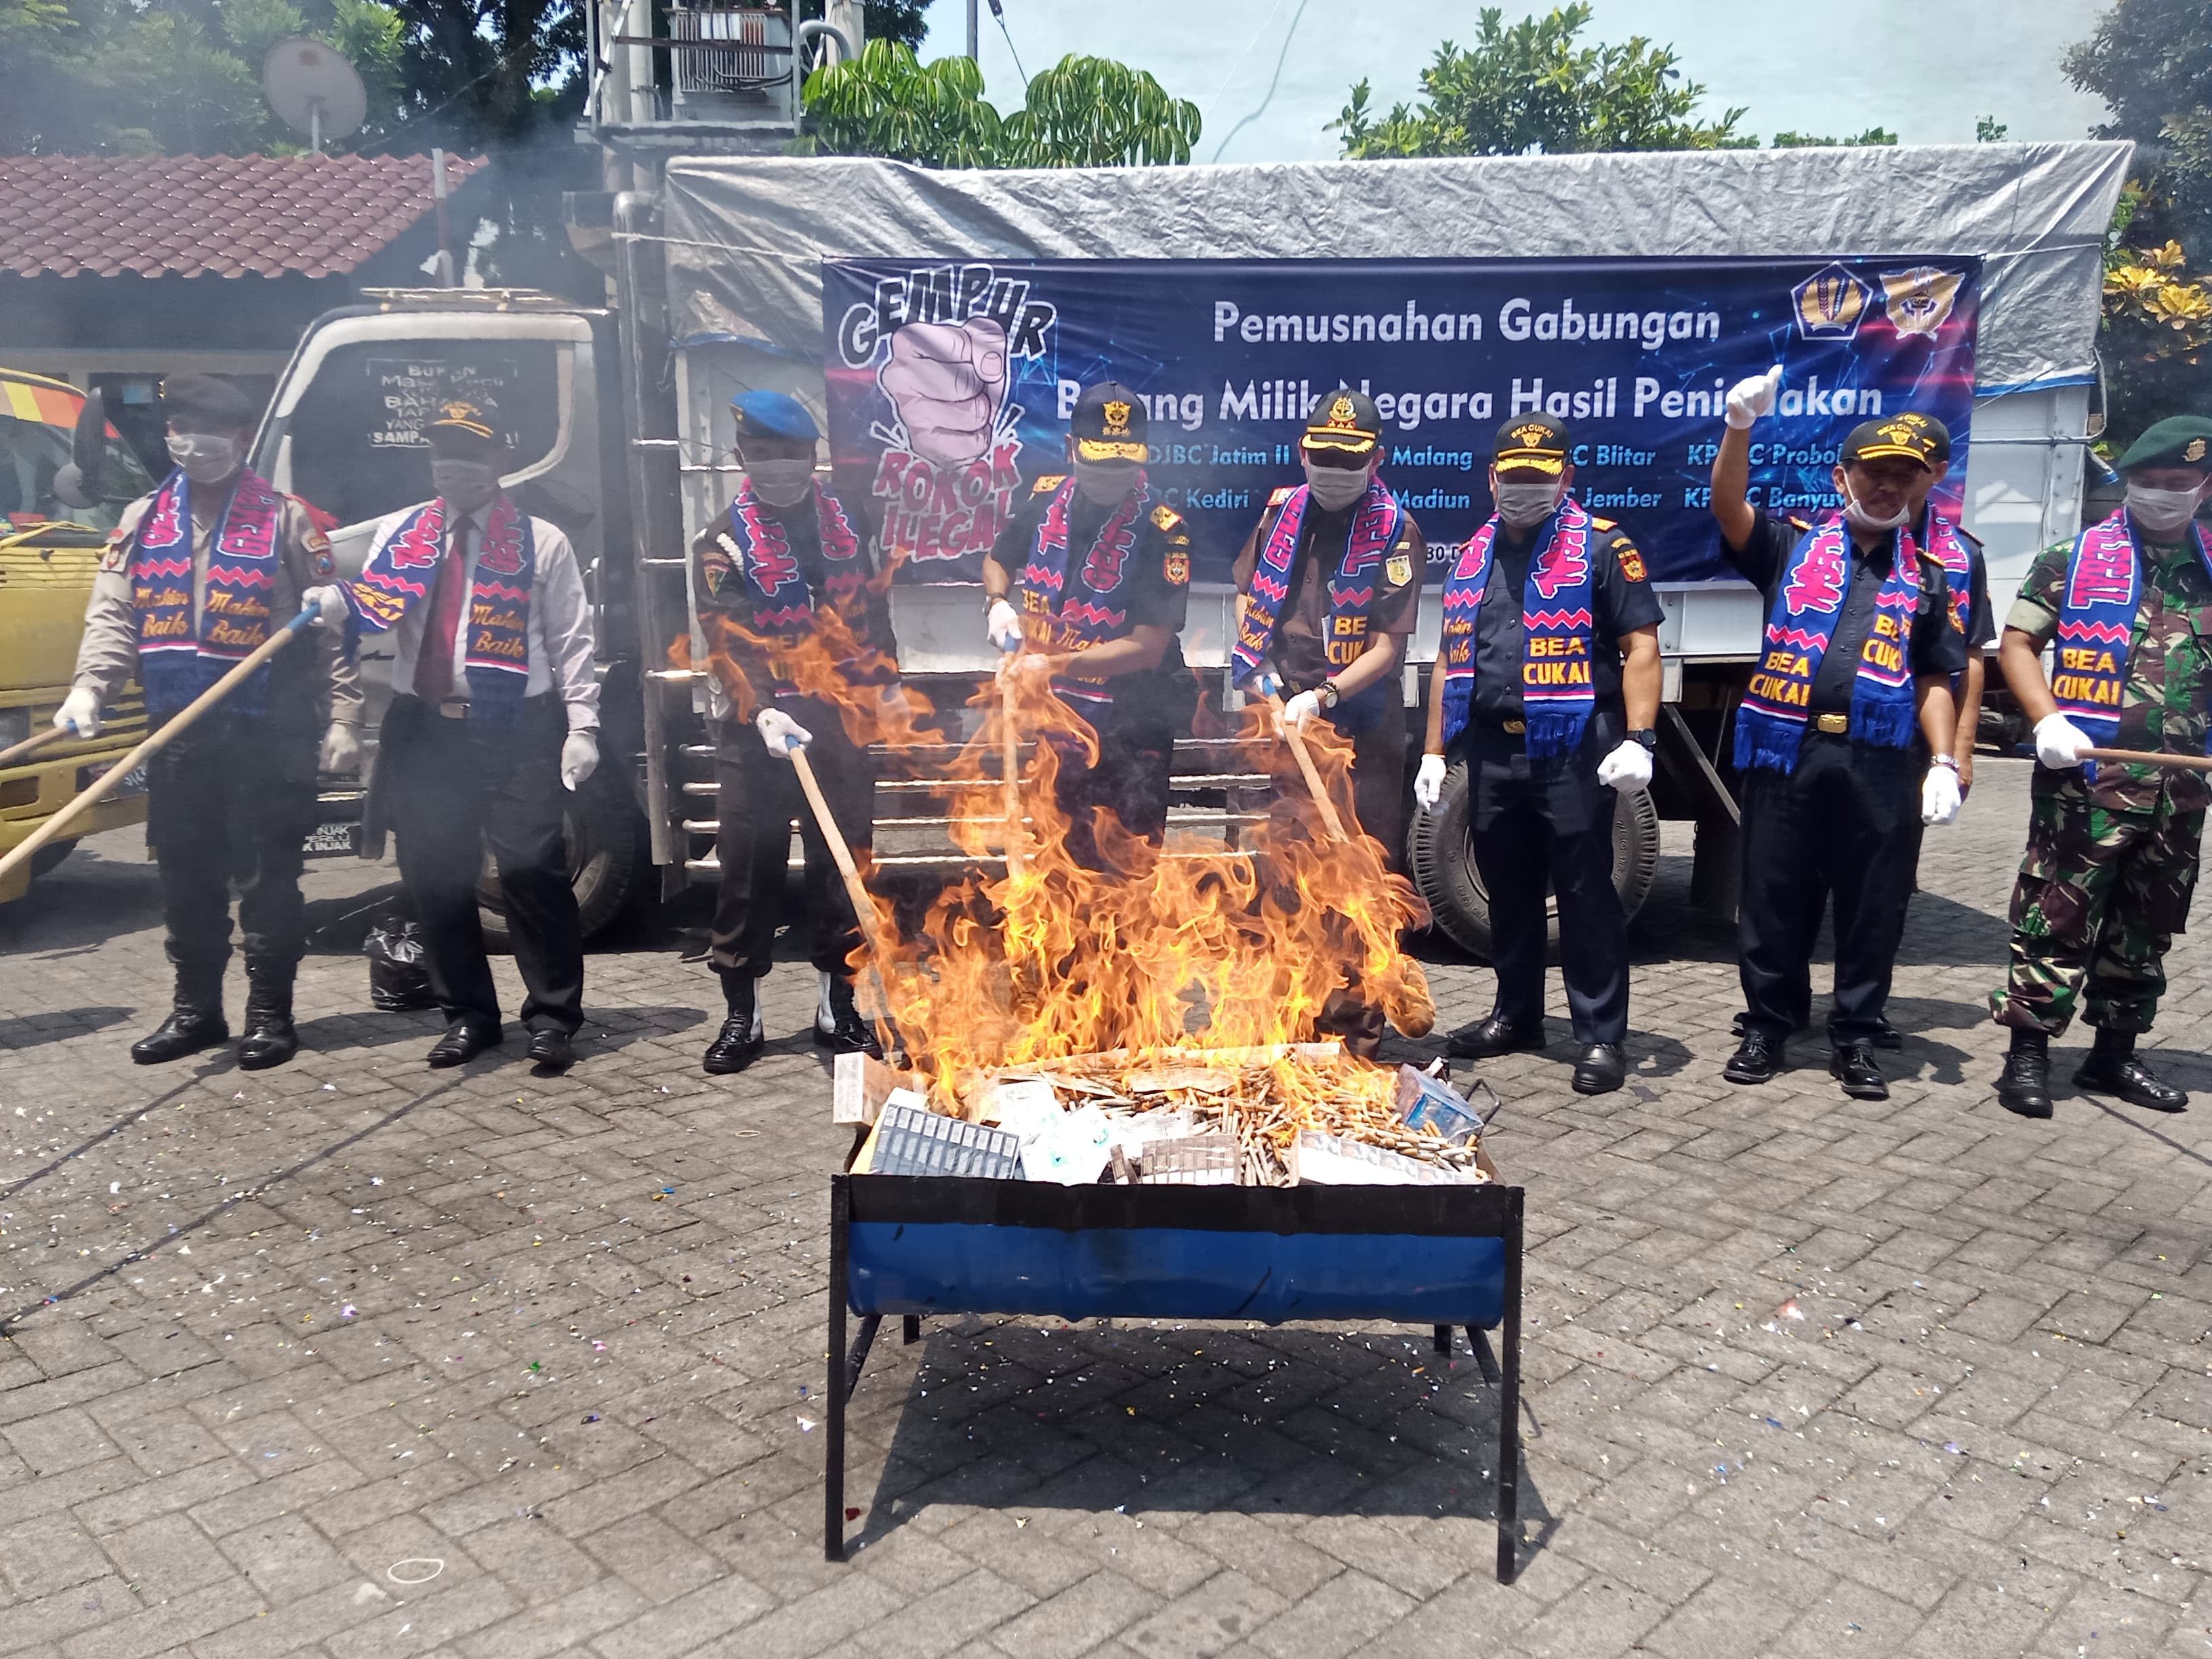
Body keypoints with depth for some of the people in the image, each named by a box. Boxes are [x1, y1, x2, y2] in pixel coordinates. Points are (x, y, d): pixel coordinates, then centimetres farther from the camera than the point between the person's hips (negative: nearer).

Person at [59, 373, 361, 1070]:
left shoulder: (286, 520, 0)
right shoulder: (142, 521, 12)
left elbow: (330, 627, -3)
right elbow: (112, 617, 4)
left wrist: (342, 718, -11)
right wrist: (89, 687, -14)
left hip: (269, 734, -4)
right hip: (178, 733, 5)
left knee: (268, 878, 1)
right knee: (185, 877, 11)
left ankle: (270, 1014, 12)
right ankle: (195, 1010, 24)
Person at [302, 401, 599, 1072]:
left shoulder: (541, 540, 6)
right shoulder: (397, 533, 14)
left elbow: (572, 640, 3)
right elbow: (372, 610, 2)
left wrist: (581, 725, -5)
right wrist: (336, 603, -22)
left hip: (517, 730, -3)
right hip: (423, 728, 4)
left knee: (533, 872, -7)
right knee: (435, 878, 7)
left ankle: (553, 1016, 4)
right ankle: (468, 1016, 20)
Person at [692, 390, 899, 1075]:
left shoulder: (845, 524, 9)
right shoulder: (723, 544, -4)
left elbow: (871, 612, 19)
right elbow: (728, 640, -15)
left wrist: (887, 684, 14)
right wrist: (762, 712, -29)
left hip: (842, 724, 4)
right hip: (758, 732, -3)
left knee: (843, 865, 8)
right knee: (748, 872, 1)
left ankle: (837, 1008, 21)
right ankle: (742, 1017, 13)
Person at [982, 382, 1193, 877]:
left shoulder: (1162, 531, -17)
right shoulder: (1046, 497, -1)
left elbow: (1148, 647, -20)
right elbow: (997, 560, 18)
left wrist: (1056, 663, -28)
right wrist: (998, 604, -3)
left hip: (1127, 728, -5)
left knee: (1125, 866, 5)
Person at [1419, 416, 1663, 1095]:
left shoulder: (1602, 547, -1)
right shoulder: (1473, 557, 16)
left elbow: (1640, 648, -7)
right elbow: (1450, 661, 19)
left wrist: (1637, 739, -18)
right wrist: (1435, 752, 14)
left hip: (1572, 752, -6)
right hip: (1492, 752, 6)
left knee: (1585, 893, -2)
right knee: (1508, 891, 14)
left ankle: (1601, 1036, 5)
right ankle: (1517, 1015, 28)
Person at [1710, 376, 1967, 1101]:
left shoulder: (1925, 578, 15)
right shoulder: (1793, 545, 9)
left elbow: (1933, 680, 13)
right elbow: (1729, 508, -8)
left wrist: (1945, 762, 2)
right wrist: (1740, 427, -24)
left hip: (1878, 764, 2)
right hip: (1785, 754, -1)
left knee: (1873, 907, 6)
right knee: (1773, 899, 5)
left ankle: (1854, 1040, 18)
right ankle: (1767, 1026, 18)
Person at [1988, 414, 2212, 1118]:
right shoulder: (2074, 558, 1)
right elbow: (2017, 643, -1)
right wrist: (2047, 720, -16)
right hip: (2087, 779, -5)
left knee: (2147, 926, 13)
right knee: (2058, 916, -5)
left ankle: (2115, 1053, 25)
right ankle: (2028, 1054, 1)